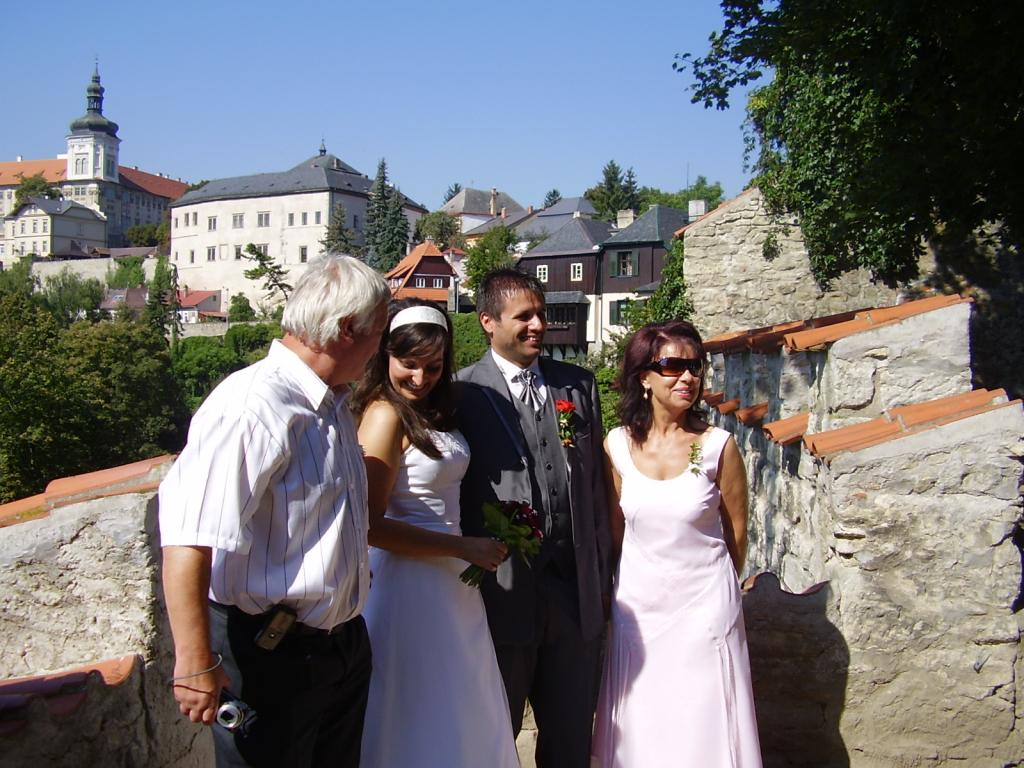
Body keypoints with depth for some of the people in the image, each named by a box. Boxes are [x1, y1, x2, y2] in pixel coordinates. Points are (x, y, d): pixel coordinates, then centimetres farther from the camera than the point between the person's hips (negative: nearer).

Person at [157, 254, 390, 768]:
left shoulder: (332, 404, 9)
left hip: (344, 644, 9)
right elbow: (188, 538, -29)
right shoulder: (254, 406, -23)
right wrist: (196, 664, -25)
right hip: (271, 656, -9)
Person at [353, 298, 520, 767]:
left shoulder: (433, 411, 8)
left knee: (461, 718, 20)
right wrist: (465, 547, -16)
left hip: (450, 581, 9)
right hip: (409, 583, -8)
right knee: (420, 720, 7)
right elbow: (371, 525, -21)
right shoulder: (386, 414, -17)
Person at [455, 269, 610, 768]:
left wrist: (602, 573, 9)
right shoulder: (462, 393, -8)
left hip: (577, 590, 4)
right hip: (501, 590, -4)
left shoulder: (578, 385, 7)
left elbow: (596, 483, 10)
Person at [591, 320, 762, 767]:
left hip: (704, 608, -2)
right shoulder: (617, 445, -4)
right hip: (638, 607, 2)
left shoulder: (718, 446, -10)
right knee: (640, 728, 14)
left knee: (702, 730, 8)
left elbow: (736, 536, 2)